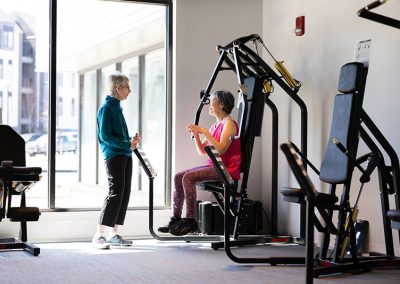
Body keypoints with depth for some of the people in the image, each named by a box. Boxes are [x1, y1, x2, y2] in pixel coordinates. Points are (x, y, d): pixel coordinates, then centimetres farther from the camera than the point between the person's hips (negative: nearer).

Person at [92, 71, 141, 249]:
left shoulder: (117, 107, 16)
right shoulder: (107, 107, -10)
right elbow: (105, 136, -17)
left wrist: (131, 140, 6)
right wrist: (127, 144, -18)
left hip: (125, 155, 9)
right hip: (113, 155, -9)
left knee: (124, 193, 8)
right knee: (115, 193, -13)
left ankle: (113, 234, 14)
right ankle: (99, 236, -11)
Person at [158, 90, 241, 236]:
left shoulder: (229, 124, -9)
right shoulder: (215, 125, 19)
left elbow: (221, 149, -21)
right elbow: (202, 151, 19)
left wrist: (205, 132, -19)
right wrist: (196, 134, 4)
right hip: (213, 166, 9)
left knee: (188, 177, -25)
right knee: (178, 177, -1)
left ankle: (190, 221, -23)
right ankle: (176, 219, -2)